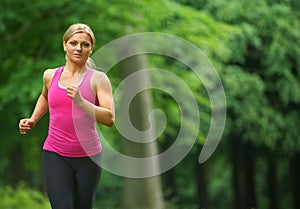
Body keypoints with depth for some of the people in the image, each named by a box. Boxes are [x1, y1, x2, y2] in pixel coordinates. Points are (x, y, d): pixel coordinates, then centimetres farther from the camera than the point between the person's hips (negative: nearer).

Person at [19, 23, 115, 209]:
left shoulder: (98, 79, -5)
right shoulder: (50, 76, 6)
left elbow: (110, 119, -17)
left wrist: (80, 102, -27)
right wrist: (33, 120, 18)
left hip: (88, 156, -1)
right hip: (55, 155, 1)